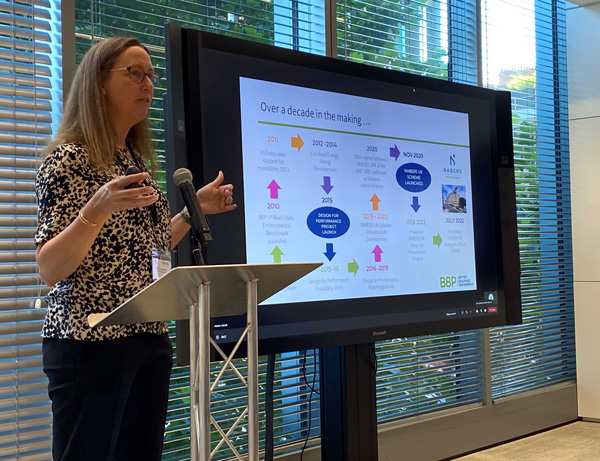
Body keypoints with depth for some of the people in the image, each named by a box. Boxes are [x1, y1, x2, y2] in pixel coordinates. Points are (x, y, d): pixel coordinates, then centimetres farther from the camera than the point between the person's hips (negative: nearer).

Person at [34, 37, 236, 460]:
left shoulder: (137, 160, 14)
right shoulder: (69, 158, -8)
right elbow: (49, 270, -15)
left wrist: (194, 209, 13)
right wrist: (96, 209, -29)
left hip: (149, 340, 7)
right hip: (92, 343, -7)